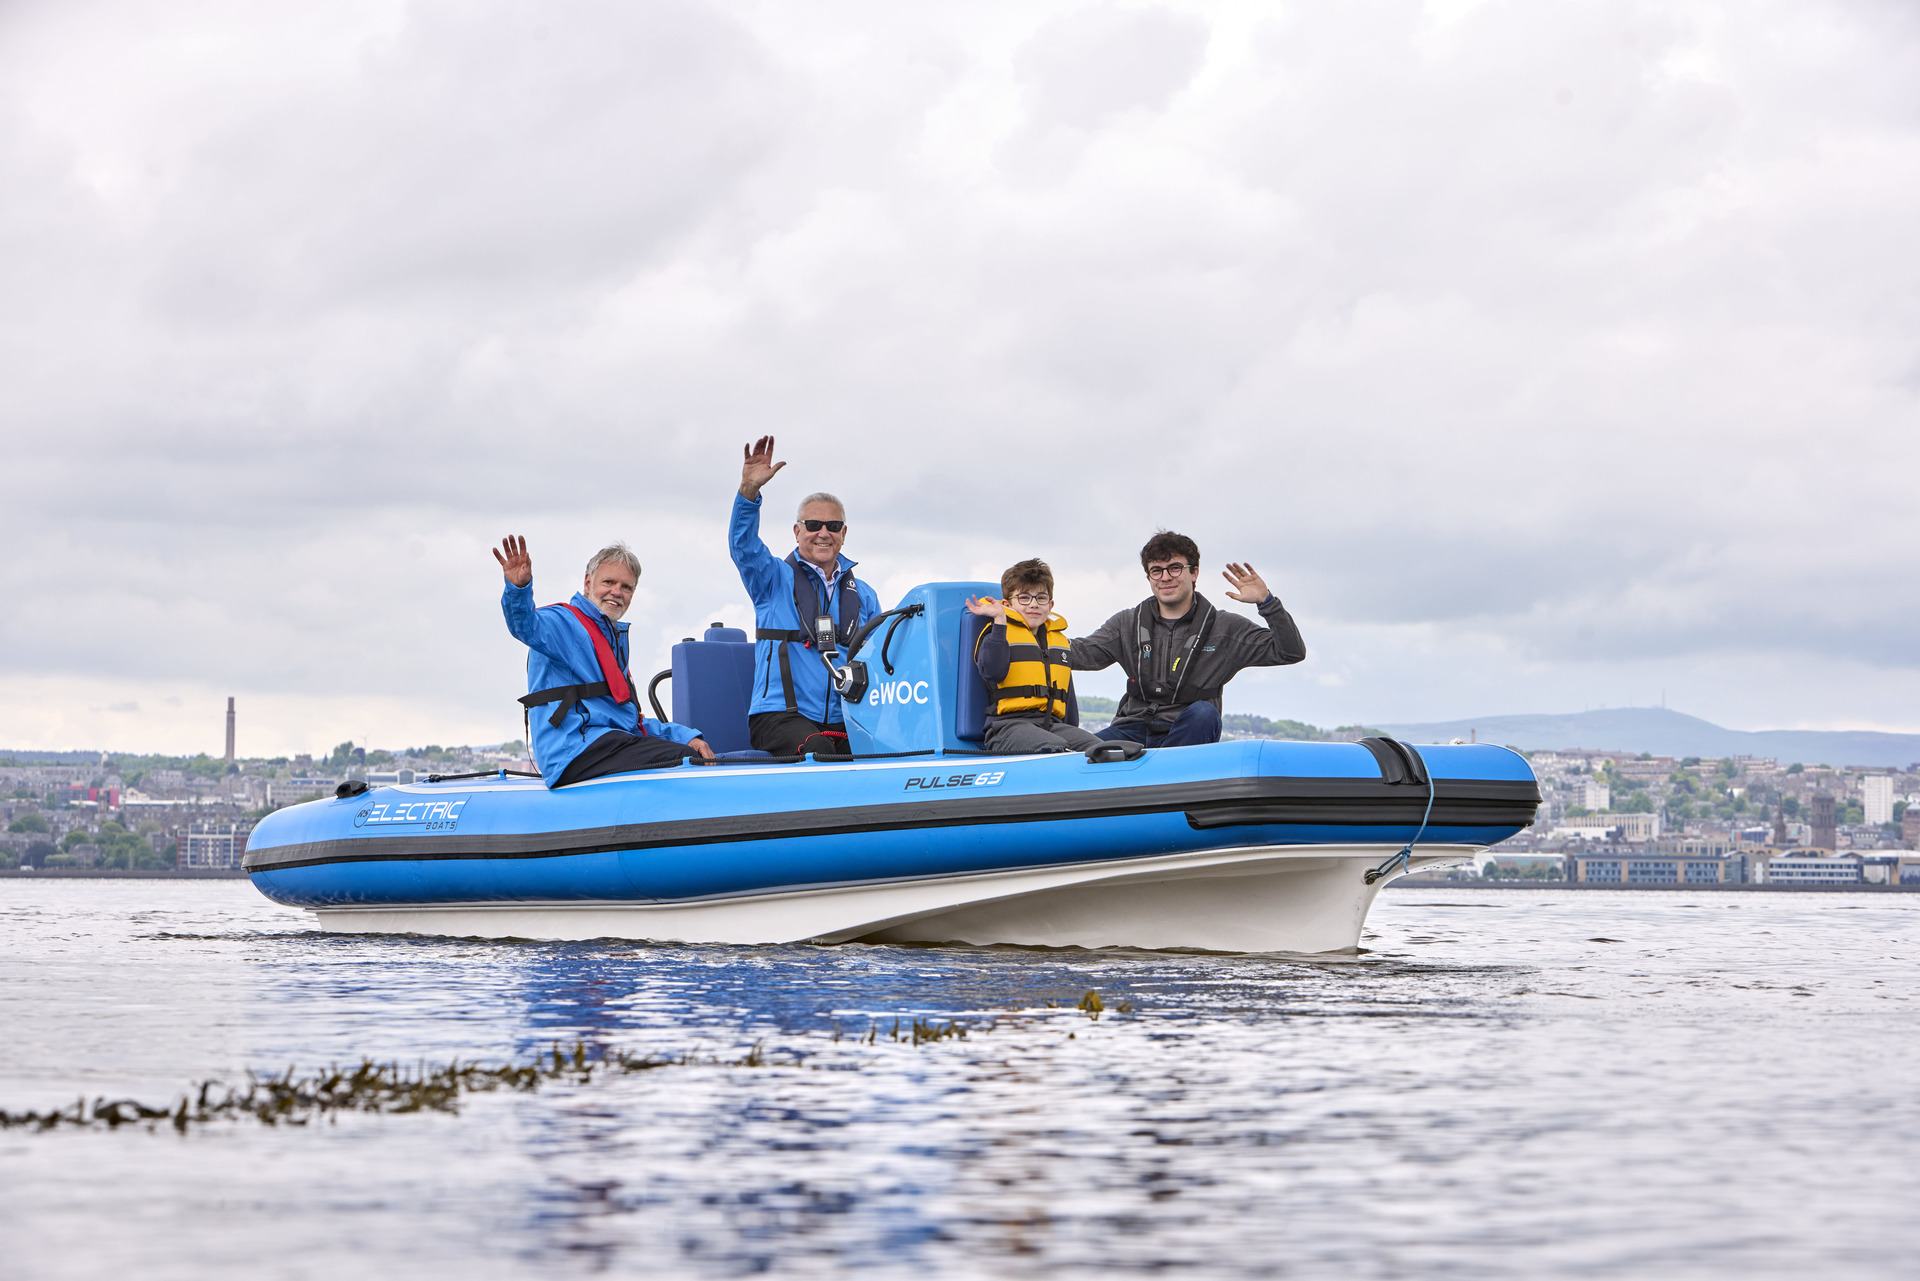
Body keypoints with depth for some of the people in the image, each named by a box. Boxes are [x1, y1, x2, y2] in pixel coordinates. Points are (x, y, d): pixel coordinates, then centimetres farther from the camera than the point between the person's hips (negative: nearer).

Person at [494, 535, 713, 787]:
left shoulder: (612, 639, 31)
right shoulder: (564, 622, 2)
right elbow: (527, 626, -23)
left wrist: (685, 736, 16)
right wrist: (518, 588, -46)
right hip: (578, 750, -9)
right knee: (688, 760, -24)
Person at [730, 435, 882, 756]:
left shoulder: (863, 596, 23)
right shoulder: (775, 579, 12)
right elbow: (743, 545, -7)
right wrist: (749, 490, -24)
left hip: (843, 722, 3)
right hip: (779, 715, -3)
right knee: (817, 750, -36)